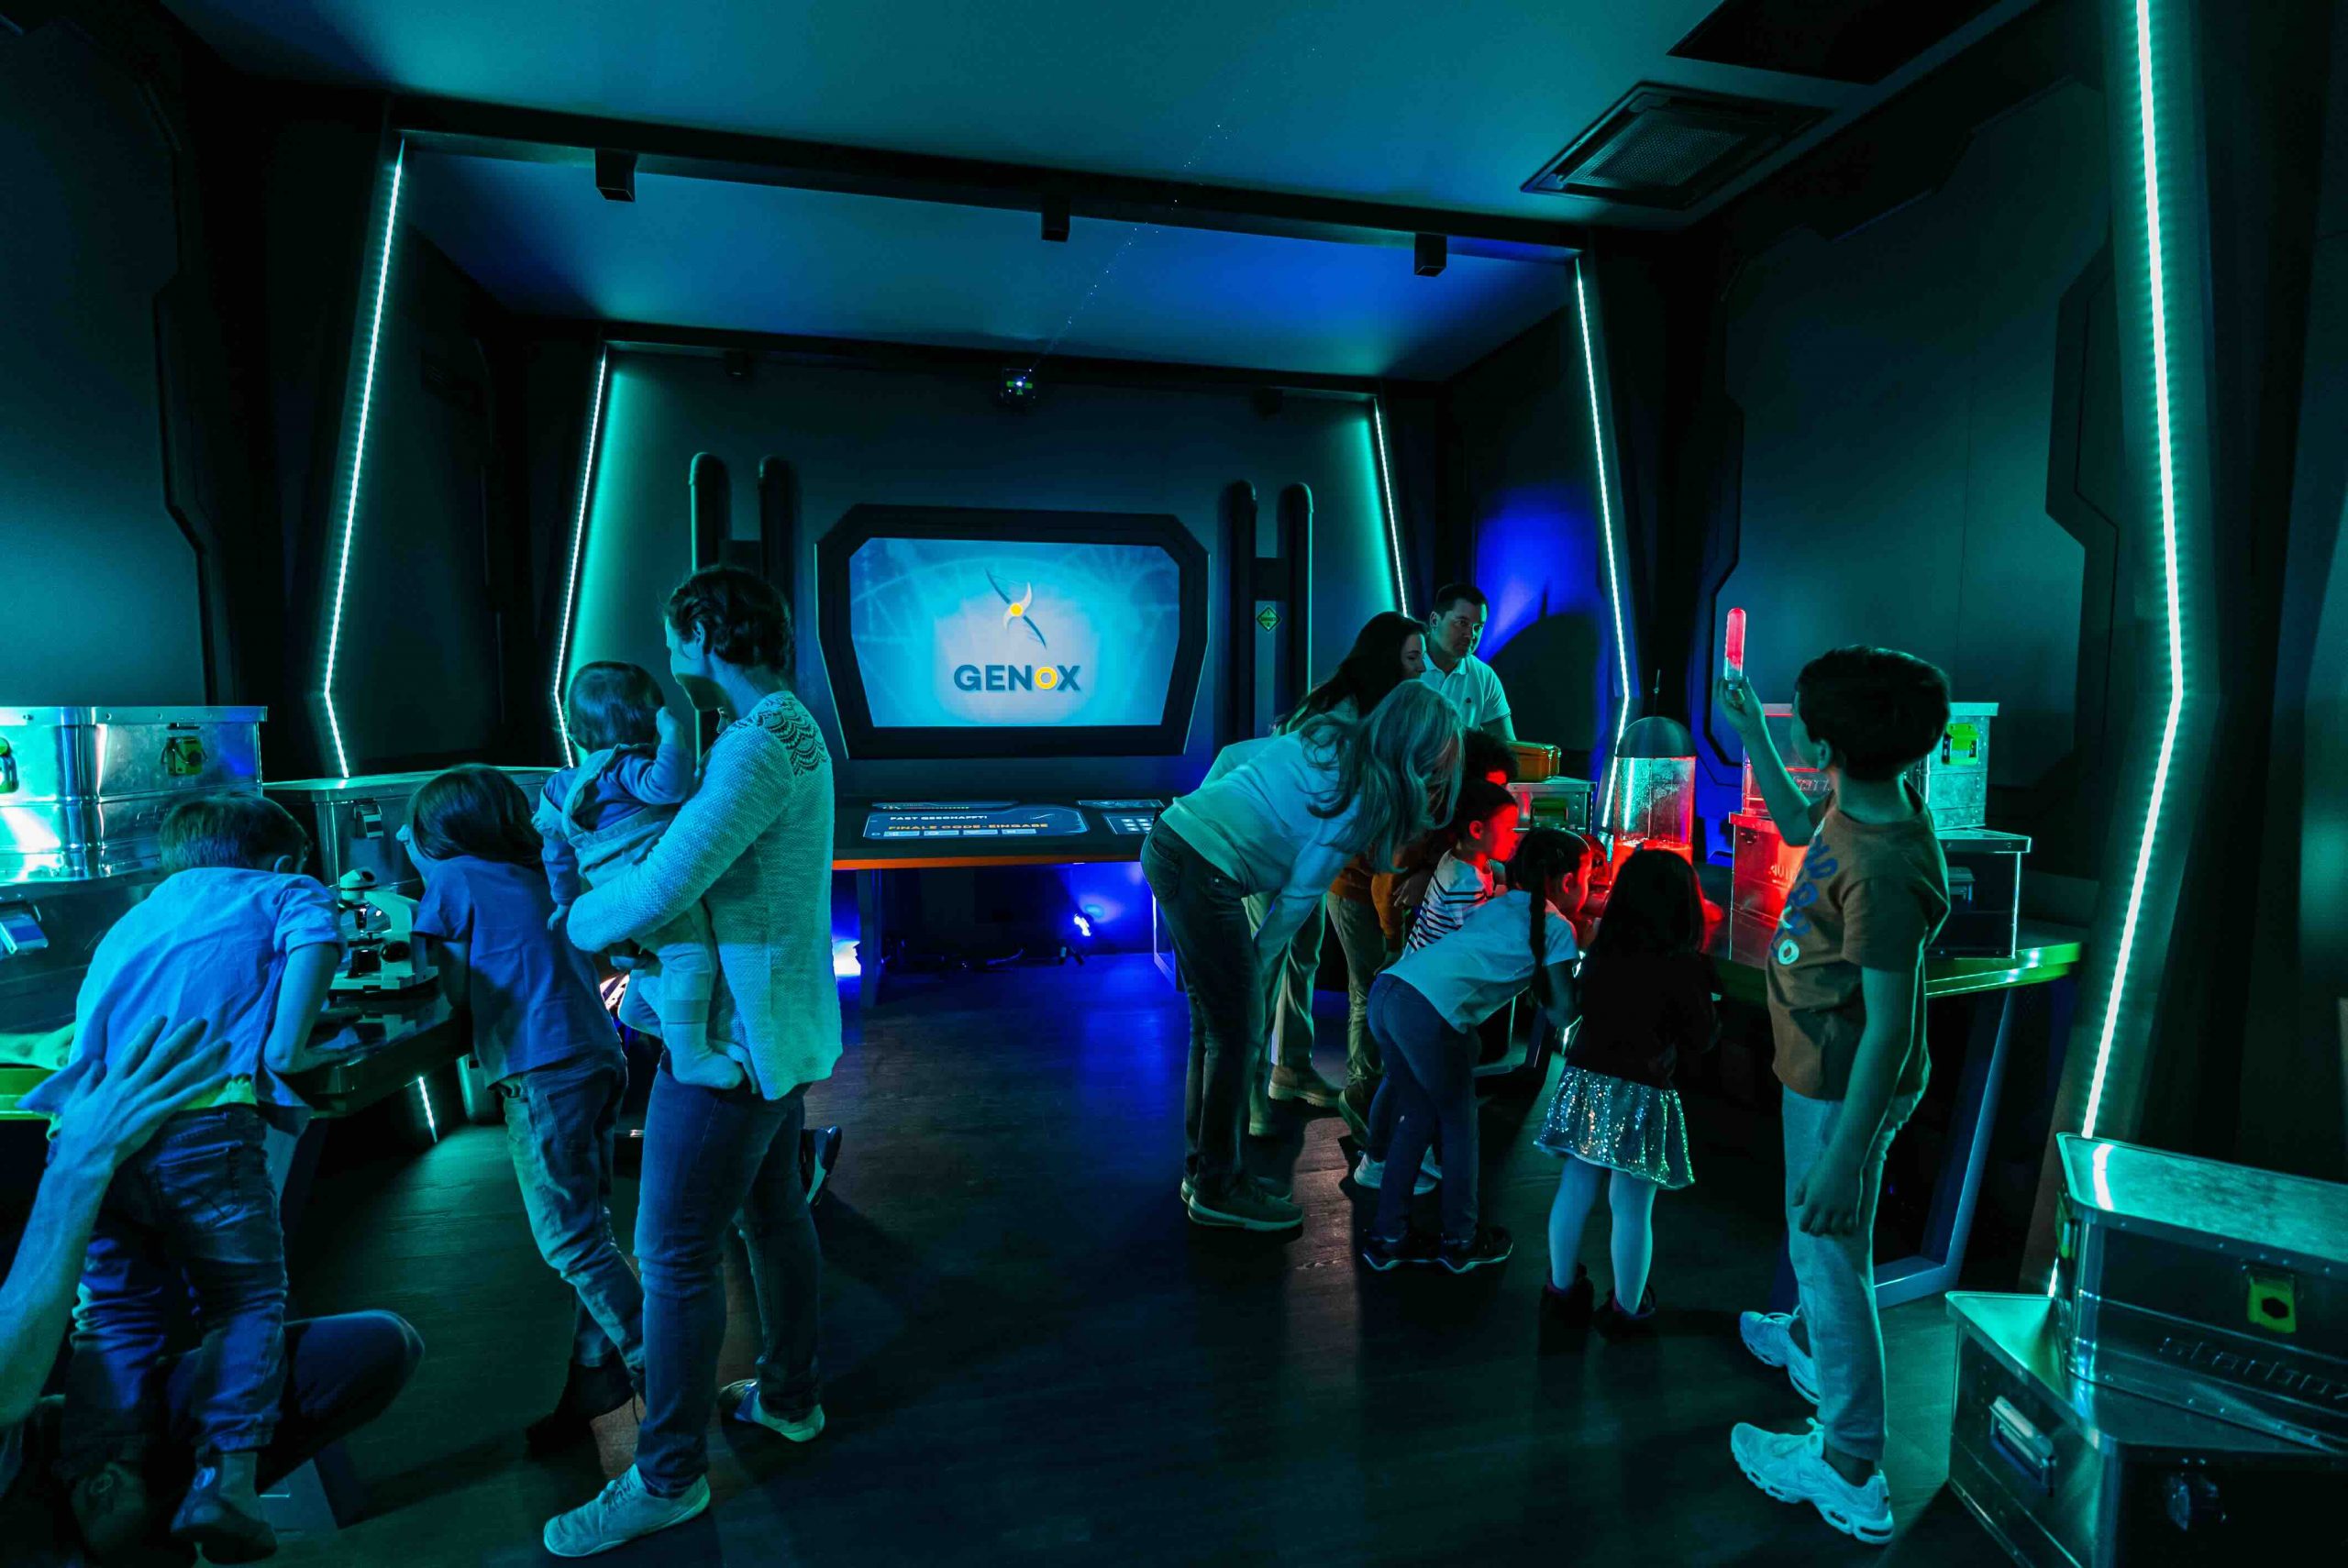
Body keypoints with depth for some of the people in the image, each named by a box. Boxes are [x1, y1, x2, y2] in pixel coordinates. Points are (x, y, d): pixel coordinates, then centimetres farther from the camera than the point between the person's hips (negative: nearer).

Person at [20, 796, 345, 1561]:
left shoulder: (133, 917, 33)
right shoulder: (285, 890, 14)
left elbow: (90, 1014, 33)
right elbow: (316, 937, -9)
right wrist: (286, 1048, -4)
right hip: (201, 1120, -5)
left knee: (117, 1310, 17)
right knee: (247, 1302, 9)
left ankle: (103, 1476, -1)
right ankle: (224, 1475, -4)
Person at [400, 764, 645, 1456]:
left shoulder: (453, 879, 2)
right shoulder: (537, 879, 20)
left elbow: (455, 989, 4)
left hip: (542, 1073, -8)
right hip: (598, 1058, 8)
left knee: (572, 1243, -2)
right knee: (585, 1235, 12)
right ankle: (593, 1383, 18)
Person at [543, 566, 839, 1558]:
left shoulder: (761, 741, -23)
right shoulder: (792, 728, 11)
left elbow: (660, 891, -26)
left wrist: (581, 919, -6)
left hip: (735, 1034, -10)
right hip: (781, 1021, 10)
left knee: (677, 1252, 3)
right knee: (772, 1214, 21)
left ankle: (669, 1477, 19)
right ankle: (791, 1396, 39)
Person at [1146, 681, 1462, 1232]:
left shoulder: (1327, 734, 13)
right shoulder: (1366, 793, -9)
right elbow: (1303, 890, -8)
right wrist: (1262, 958, 4)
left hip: (1169, 839, 9)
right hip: (1203, 875, -9)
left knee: (1213, 1020, 18)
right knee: (1238, 1031, 3)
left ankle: (1202, 1168, 31)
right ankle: (1218, 1190, 17)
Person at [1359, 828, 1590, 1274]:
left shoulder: (1499, 904, 25)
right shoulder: (1557, 927, 8)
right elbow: (1561, 1012, 8)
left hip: (1386, 990, 7)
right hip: (1430, 1014, -7)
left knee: (1419, 1114, 23)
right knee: (1459, 1123, 16)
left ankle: (1388, 1237, 29)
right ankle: (1460, 1241, 30)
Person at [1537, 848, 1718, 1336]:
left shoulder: (1600, 949, 2)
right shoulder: (1684, 965, -12)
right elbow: (1702, 1038, -2)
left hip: (1584, 1080, 5)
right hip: (1641, 1094, -4)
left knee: (1574, 1191, 16)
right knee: (1632, 1209, 9)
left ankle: (1563, 1290, 31)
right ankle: (1626, 1310, 23)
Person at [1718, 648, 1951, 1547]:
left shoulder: (1881, 868, -34)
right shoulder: (1857, 806, -6)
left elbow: (1890, 1029, -31)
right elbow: (1794, 823, 19)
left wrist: (1844, 1156, -27)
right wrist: (1747, 733, 18)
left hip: (1845, 1091, -9)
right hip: (1821, 1070, 9)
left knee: (1830, 1252, 7)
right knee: (1813, 1238, 30)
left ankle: (1851, 1475, 26)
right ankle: (1809, 1342, 57)